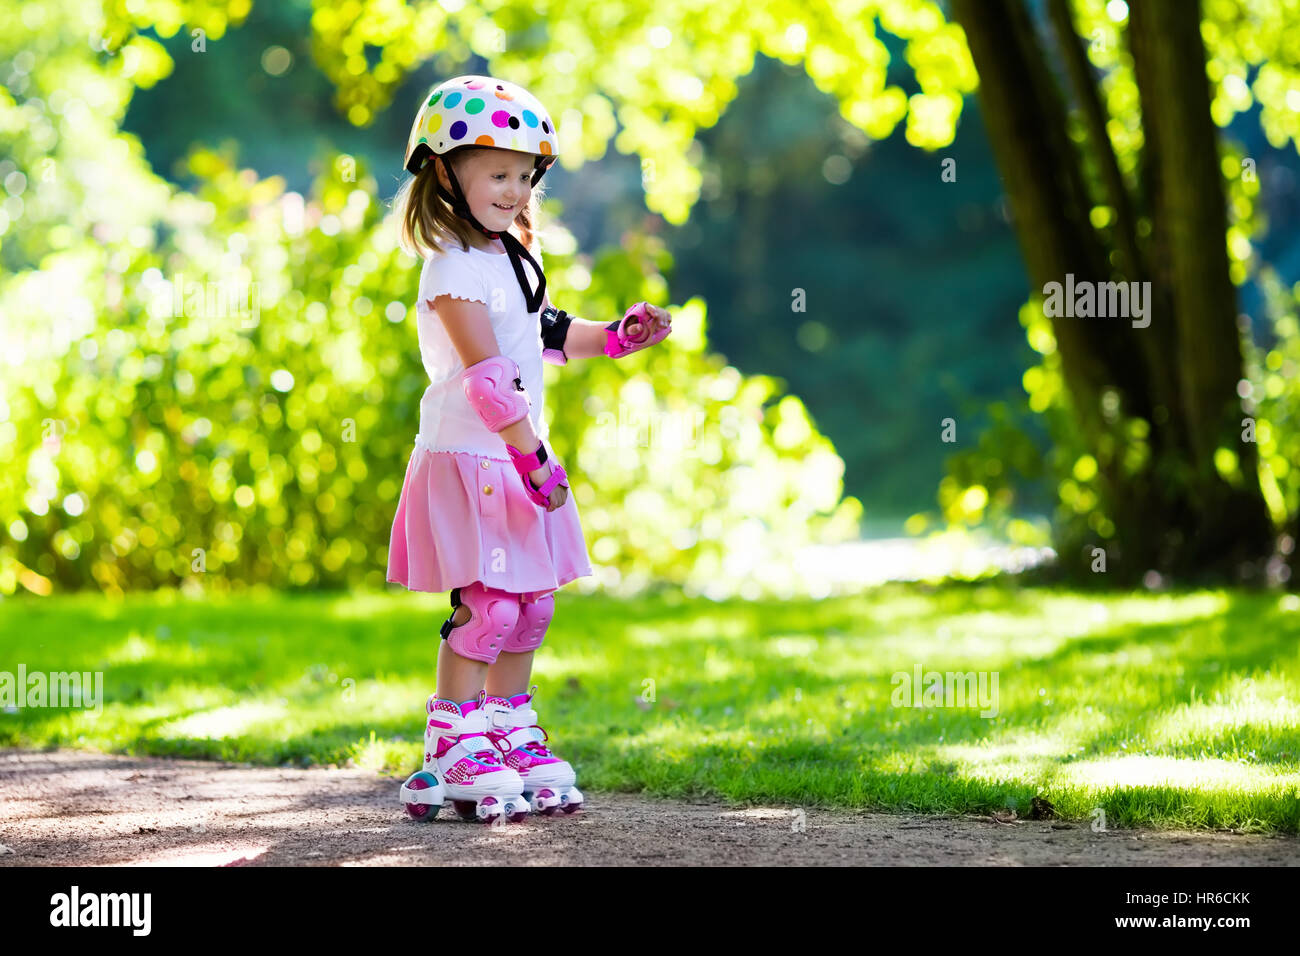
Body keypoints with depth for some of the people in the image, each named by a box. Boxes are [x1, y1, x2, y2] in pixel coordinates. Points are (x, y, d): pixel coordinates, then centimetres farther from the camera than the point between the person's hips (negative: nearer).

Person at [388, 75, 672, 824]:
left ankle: (508, 734, 22)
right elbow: (487, 374, -21)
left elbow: (549, 335, 28)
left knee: (531, 604, 12)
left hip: (518, 459, 9)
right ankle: (453, 750, -3)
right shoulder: (454, 270, -15)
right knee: (486, 603, -11)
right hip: (470, 460, -9)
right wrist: (531, 452, -22)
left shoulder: (512, 259, 14)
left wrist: (615, 336, 14)